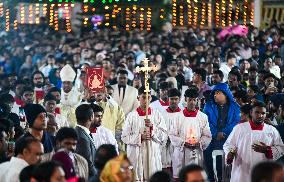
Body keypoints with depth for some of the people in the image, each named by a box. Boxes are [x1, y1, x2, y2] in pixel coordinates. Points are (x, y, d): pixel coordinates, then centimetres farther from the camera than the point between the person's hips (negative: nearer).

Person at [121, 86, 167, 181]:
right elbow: (124, 137, -1)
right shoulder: (132, 116, 2)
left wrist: (152, 127, -13)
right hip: (136, 155, -1)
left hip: (153, 155, 1)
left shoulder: (157, 115, 5)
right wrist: (140, 137, -13)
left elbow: (163, 137, 1)